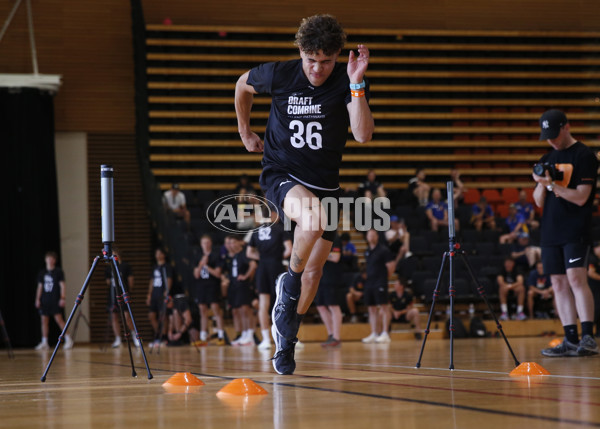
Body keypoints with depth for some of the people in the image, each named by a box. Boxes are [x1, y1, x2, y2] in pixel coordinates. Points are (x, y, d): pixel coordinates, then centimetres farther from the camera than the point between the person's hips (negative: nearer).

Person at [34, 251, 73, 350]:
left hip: (55, 300, -5)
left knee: (59, 319, -11)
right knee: (44, 320, 2)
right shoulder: (42, 273, 13)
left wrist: (62, 298, -11)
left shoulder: (58, 271, 0)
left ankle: (68, 339, -6)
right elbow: (40, 287, 16)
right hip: (44, 301, 5)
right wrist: (37, 299, 10)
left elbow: (62, 285, -3)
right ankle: (44, 343, 6)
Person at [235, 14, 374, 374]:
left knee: (315, 268, 4)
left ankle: (286, 339, 26)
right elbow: (243, 85, 11)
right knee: (311, 213, -36)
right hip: (281, 174, -2)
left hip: (325, 182, 3)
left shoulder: (348, 82, -12)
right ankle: (289, 282, -10)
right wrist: (245, 132, 17)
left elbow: (363, 135, -25)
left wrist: (356, 85, -33)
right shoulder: (279, 75, -11)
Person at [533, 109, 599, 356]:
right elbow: (539, 202, 15)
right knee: (559, 284, 3)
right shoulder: (547, 160, 16)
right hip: (551, 231, 7)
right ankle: (571, 341, 5)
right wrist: (541, 184, -4)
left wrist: (553, 185, -19)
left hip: (576, 231, -7)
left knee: (576, 278, -16)